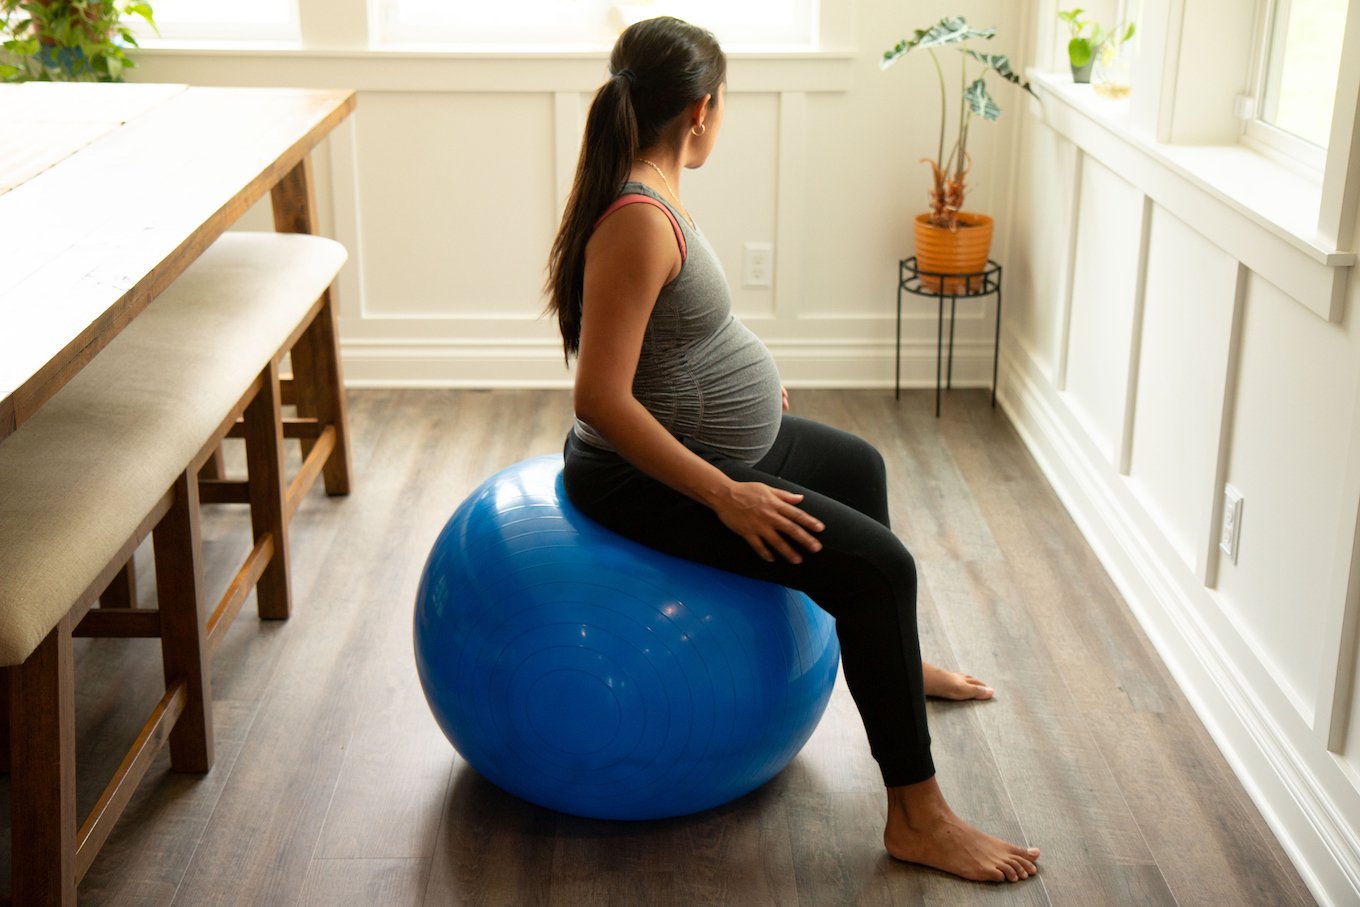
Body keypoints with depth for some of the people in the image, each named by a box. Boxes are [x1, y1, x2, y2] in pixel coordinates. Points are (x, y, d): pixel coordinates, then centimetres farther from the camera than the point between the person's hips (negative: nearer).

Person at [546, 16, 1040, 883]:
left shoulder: (648, 193, 3)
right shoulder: (638, 219, -28)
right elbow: (601, 399, -31)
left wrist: (750, 379, 26)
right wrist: (725, 497, -27)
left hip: (707, 439, 11)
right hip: (647, 476, -11)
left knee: (859, 465, 28)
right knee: (879, 565, -15)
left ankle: (890, 659, 49)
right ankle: (917, 818, -6)